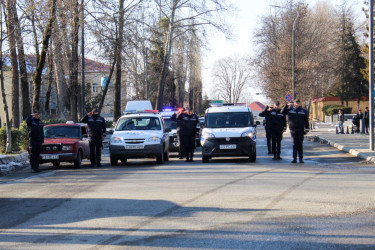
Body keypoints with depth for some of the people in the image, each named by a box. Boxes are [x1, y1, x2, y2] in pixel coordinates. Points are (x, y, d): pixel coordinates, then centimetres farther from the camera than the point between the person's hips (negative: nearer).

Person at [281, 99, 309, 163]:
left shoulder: (303, 111, 6)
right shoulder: (290, 110, 6)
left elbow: (306, 121, 7)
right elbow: (282, 112, 2)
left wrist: (306, 129, 2)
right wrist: (287, 105, -8)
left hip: (300, 130, 0)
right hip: (293, 130, 0)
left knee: (300, 144, 1)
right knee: (295, 144, 0)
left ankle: (301, 158, 6)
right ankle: (294, 158, 3)